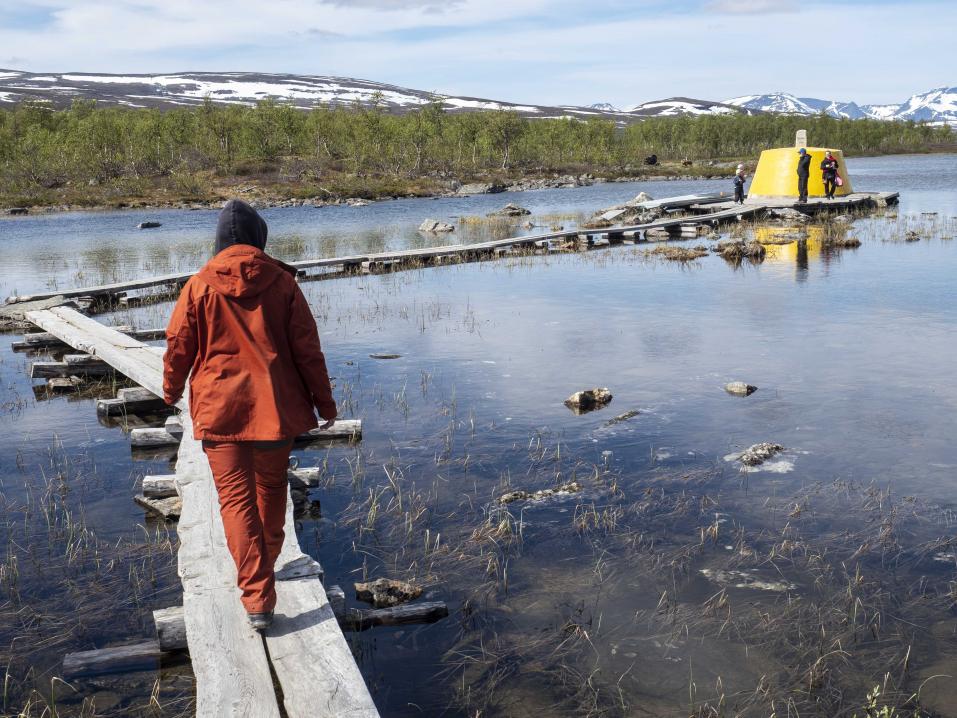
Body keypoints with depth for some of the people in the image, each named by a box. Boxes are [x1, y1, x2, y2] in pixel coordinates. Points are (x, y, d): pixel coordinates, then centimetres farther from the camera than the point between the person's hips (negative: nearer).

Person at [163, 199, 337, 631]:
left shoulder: (199, 286, -5)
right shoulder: (282, 282, -5)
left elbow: (178, 348, 3)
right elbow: (307, 348, -3)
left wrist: (171, 391, 21)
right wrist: (324, 401, 5)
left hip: (219, 409, -1)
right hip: (275, 405, 1)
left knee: (236, 499, 2)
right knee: (271, 488, 21)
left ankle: (257, 599, -3)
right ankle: (267, 560, 42)